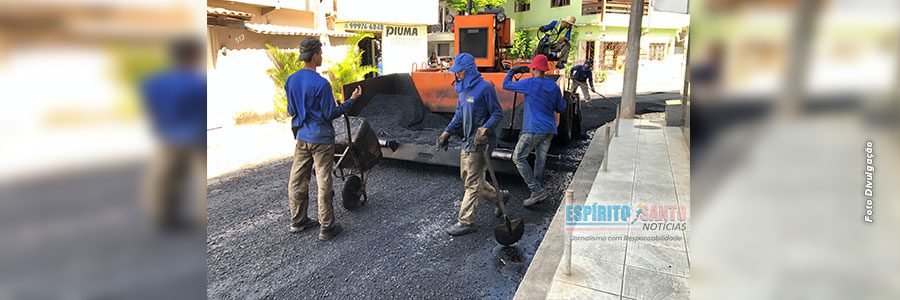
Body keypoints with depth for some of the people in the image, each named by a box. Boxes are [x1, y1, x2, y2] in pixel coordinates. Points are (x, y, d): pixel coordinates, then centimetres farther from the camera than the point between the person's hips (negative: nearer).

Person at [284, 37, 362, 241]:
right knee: (323, 183, 1)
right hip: (321, 139, -7)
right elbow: (330, 114, -13)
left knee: (297, 180, 15)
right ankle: (326, 227, 9)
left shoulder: (291, 81, 4)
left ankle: (297, 221, 28)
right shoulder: (321, 84, -18)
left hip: (301, 137, 7)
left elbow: (291, 111, 12)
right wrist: (351, 100, -6)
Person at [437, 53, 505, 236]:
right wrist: (447, 132, 13)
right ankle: (498, 198, 36)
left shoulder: (485, 88, -14)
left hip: (479, 143, -9)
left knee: (472, 183, -3)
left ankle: (466, 222, 6)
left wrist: (486, 128, -28)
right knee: (467, 178, 19)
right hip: (467, 141, 9)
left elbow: (498, 114, -12)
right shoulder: (463, 89, 12)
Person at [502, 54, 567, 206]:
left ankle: (537, 190, -7)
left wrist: (512, 71, 18)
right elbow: (561, 107, 16)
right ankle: (537, 193, 21)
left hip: (534, 128, -7)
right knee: (540, 160, 13)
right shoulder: (554, 86, 9)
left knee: (518, 157, -2)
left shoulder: (530, 83, -9)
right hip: (549, 129, 7)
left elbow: (506, 85, 2)